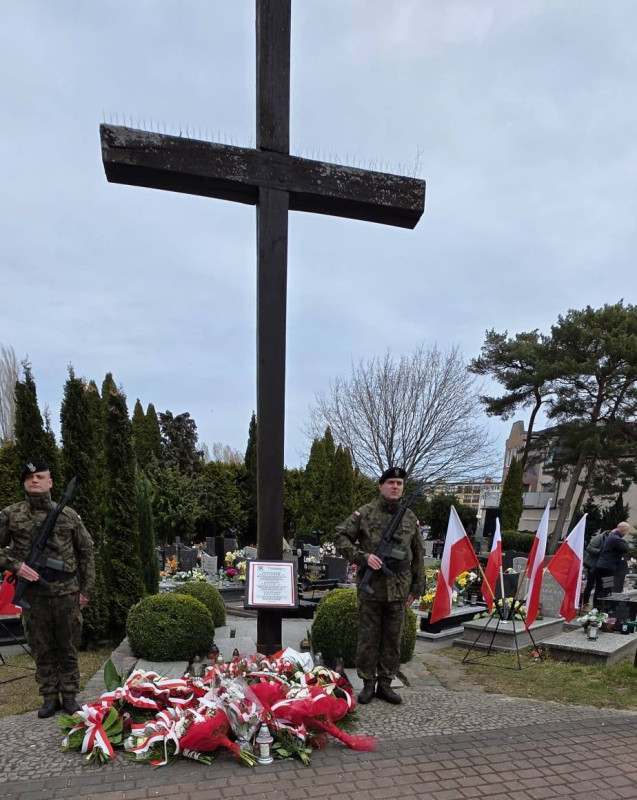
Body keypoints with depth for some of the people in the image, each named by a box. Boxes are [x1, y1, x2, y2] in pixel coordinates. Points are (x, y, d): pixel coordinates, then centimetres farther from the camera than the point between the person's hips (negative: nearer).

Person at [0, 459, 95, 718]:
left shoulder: (68, 515, 3)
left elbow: (86, 551, 7)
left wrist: (86, 588, 4)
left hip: (67, 593, 0)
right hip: (32, 595, 0)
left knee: (68, 648, 9)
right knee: (42, 650, 10)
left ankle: (69, 696, 21)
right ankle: (50, 698, 24)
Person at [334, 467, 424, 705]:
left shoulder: (411, 518, 7)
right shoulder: (365, 513, -3)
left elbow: (418, 556, 12)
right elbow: (340, 537, -4)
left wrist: (416, 588, 10)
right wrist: (363, 557, -16)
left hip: (399, 589, 3)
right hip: (370, 587, -3)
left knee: (393, 639, 11)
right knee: (368, 638, 7)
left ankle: (385, 684, 25)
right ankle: (368, 684, 21)